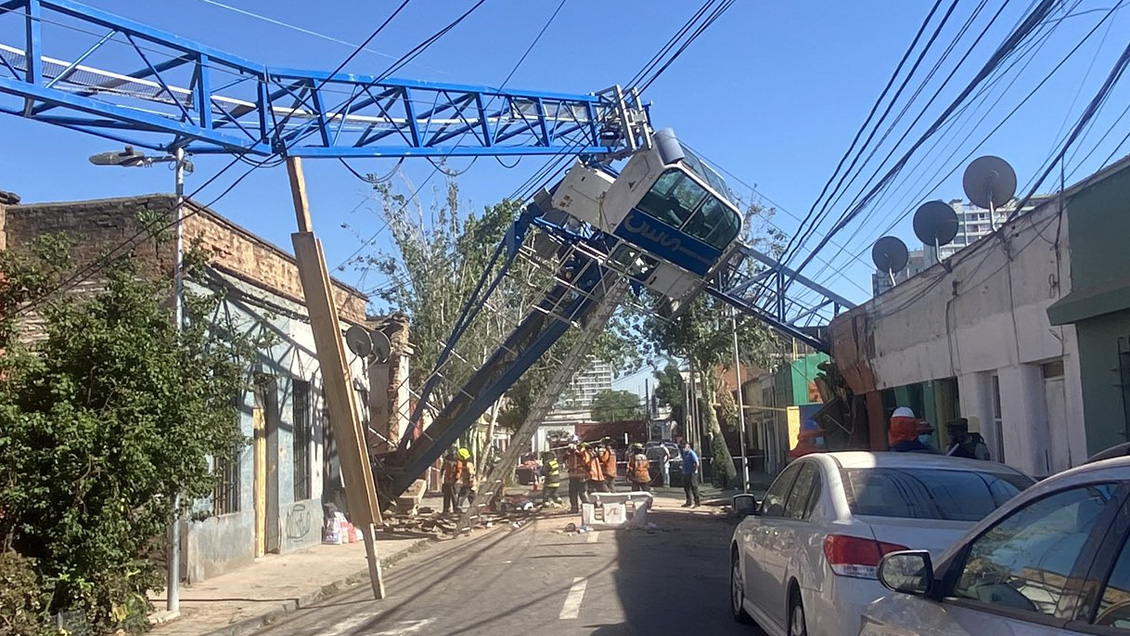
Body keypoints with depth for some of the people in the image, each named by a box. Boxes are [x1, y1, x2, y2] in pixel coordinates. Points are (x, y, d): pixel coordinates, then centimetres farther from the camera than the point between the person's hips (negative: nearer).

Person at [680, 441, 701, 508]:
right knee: (686, 488, 13)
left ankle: (697, 502, 3)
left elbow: (697, 463, -18)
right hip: (685, 473, 9)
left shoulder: (691, 453, -13)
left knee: (694, 488, -4)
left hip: (691, 474, -9)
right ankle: (688, 502, 22)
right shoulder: (684, 453, 12)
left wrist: (695, 470, -15)